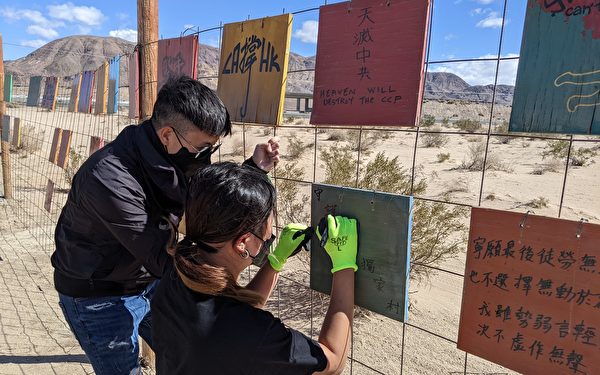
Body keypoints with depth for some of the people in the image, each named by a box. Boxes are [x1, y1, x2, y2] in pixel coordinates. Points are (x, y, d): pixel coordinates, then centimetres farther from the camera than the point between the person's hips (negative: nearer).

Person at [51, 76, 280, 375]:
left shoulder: (176, 157, -14)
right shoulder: (110, 179, -35)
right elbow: (162, 259, -31)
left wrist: (254, 168, -15)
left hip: (151, 282, 6)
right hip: (98, 297, -6)